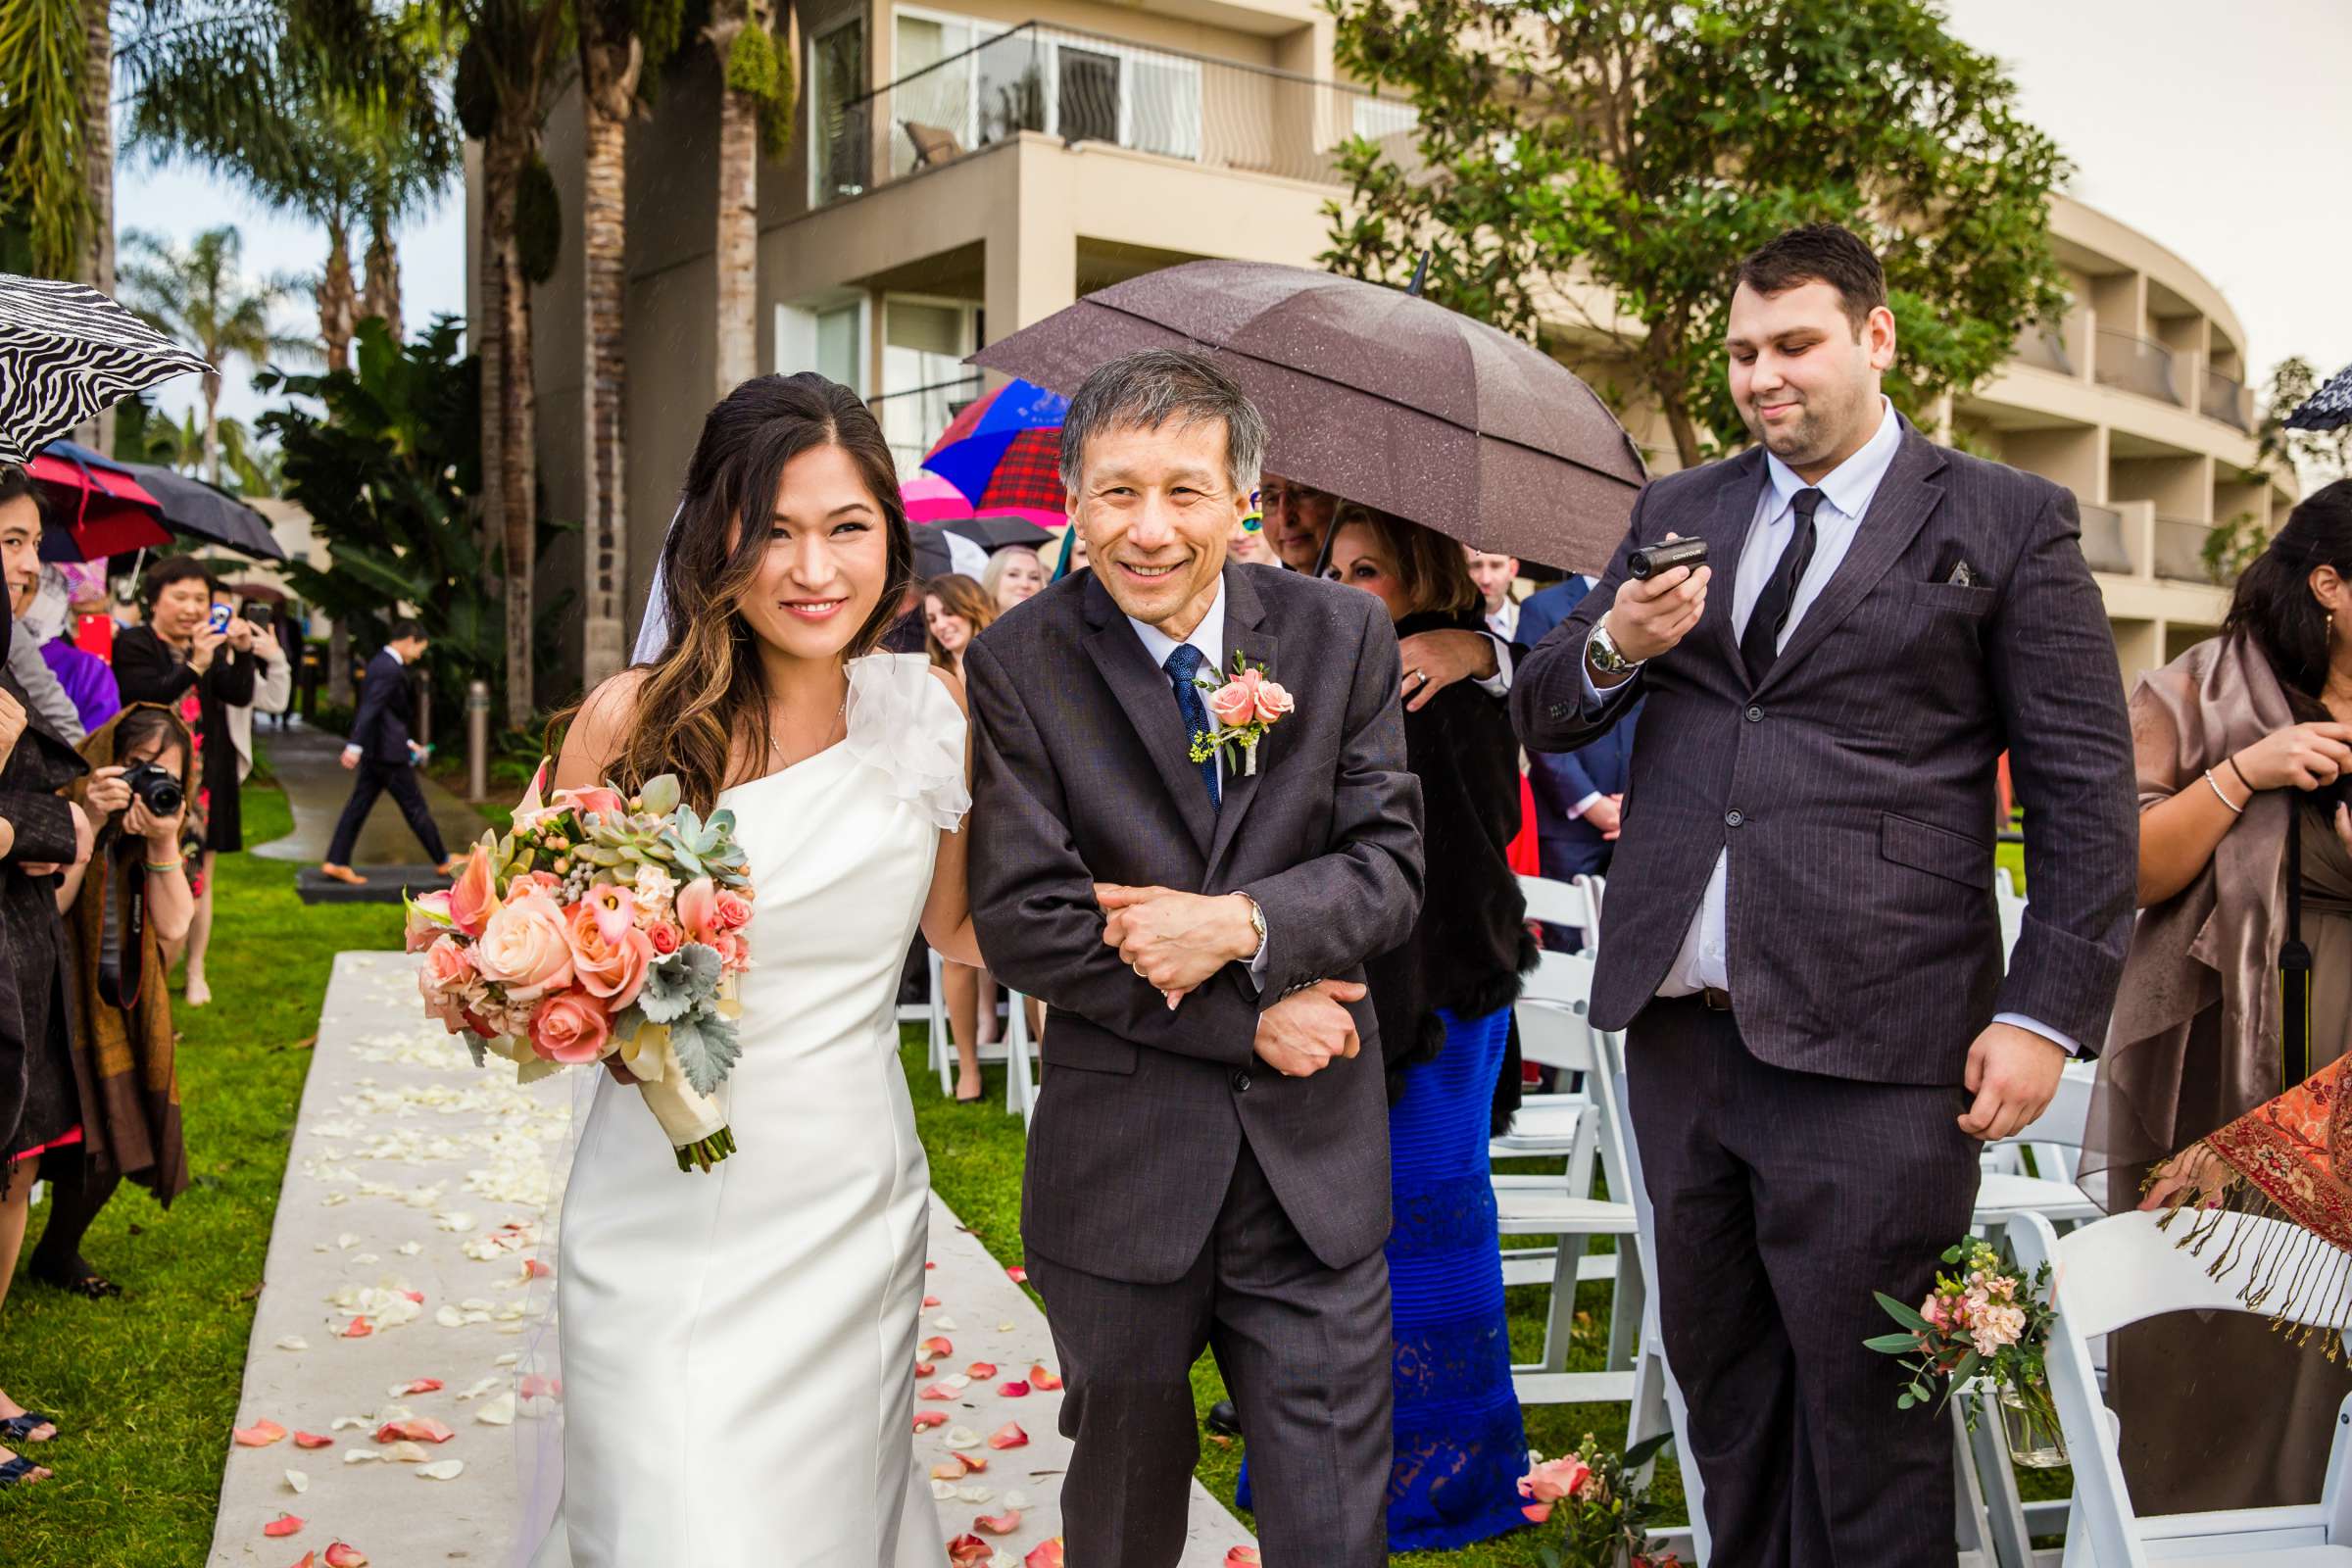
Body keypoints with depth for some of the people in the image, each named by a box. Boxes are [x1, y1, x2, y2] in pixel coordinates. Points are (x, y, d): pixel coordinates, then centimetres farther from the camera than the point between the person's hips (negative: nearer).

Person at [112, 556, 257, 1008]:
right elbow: (148, 697, -21)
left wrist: (243, 652, -21)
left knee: (200, 878, 8)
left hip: (205, 784, 5)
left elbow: (240, 695, -3)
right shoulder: (133, 646, -4)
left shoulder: (210, 645, 12)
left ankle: (195, 972, 16)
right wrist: (195, 665, -34)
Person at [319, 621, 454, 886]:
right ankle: (443, 862, 12)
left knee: (358, 806, 8)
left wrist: (406, 742, 24)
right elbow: (369, 708, -27)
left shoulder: (380, 663, 14)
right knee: (415, 808, 2)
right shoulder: (390, 670, -18)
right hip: (389, 753, -9)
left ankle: (335, 863, 7)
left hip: (374, 752, 9)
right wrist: (355, 746, -34)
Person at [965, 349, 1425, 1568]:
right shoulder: (1017, 666, -7)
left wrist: (1242, 924, -21)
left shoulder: (1342, 634, -1)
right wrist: (1248, 1016, -14)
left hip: (1317, 1160, 1)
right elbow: (1022, 921, -12)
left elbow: (1390, 865, -3)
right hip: (1118, 1165, -1)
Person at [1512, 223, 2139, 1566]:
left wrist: (2050, 1012, -9)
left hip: (1873, 1048, -5)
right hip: (1680, 1025, 5)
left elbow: (2088, 790, -2)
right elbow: (1543, 720, 13)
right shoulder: (1678, 512, 14)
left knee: (1862, 1397, 3)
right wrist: (1614, 649, -8)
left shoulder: (2005, 524, 1)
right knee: (1718, 1371, 17)